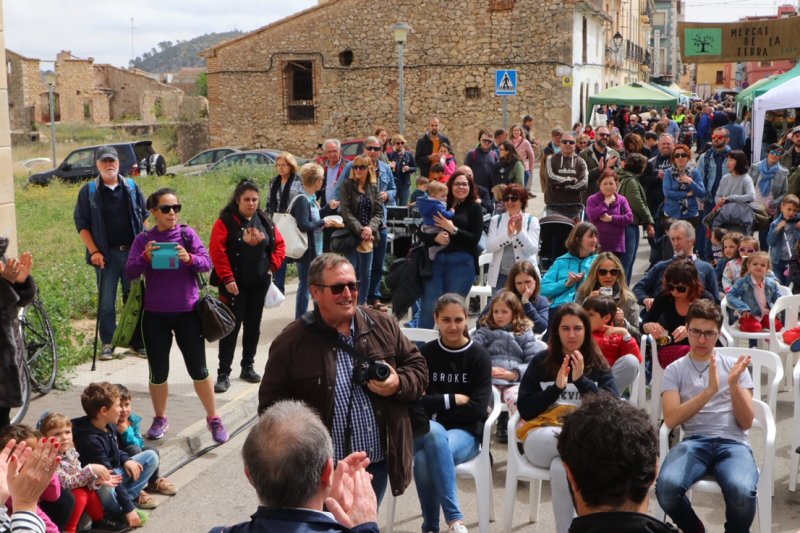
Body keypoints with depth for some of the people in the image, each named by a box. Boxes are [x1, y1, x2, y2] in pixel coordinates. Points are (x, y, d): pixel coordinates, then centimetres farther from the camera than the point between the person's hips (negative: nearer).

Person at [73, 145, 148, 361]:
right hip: (106, 254, -2)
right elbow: (81, 224, -1)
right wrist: (94, 251, -9)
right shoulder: (89, 191, 0)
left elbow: (143, 217, 12)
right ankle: (107, 343, 13)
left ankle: (138, 342, 18)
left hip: (132, 251, 2)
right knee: (106, 302, 3)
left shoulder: (132, 187, 6)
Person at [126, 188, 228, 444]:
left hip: (187, 312, -1)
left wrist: (189, 258, -29)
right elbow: (130, 272, -7)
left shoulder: (187, 234, 0)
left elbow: (207, 263, -9)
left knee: (198, 369, 3)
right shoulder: (144, 239, 1)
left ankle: (213, 419, 18)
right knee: (158, 372, 9)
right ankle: (160, 419, 28)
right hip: (155, 315, 1)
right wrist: (145, 257, -26)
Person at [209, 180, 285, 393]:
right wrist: (227, 278, -17)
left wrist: (273, 266, 3)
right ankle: (223, 373, -1)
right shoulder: (225, 221, -9)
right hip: (234, 284, -5)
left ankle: (248, 366, 27)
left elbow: (279, 245, 15)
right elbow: (217, 251, -14)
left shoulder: (264, 221, 6)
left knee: (253, 325, 13)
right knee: (231, 327, -5)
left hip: (259, 283, 5)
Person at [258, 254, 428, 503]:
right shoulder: (291, 342, -9)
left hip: (379, 462, 4)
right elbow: (271, 405, -5)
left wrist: (398, 385, -12)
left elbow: (417, 366, 10)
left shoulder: (383, 326, 2)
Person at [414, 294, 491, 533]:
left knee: (425, 459, -34)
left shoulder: (479, 355, -1)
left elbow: (478, 408, -8)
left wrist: (436, 410, -7)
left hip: (465, 432, -1)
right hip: (427, 430, 2)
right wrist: (454, 399, -8)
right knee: (435, 434, -37)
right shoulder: (426, 353, 3)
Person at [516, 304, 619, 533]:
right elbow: (524, 410, 3)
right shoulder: (541, 361, 10)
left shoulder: (599, 364, 13)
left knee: (562, 467, -37)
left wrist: (581, 380, -11)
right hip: (542, 437, 0)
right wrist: (556, 387, -8)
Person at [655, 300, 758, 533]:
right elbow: (671, 419, -7)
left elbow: (746, 423, 6)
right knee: (666, 487, -32)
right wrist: (709, 391, -16)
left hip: (733, 442, 0)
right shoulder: (675, 370, 10)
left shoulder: (733, 366, 13)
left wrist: (734, 384, -10)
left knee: (742, 491, -34)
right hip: (694, 441, 0)